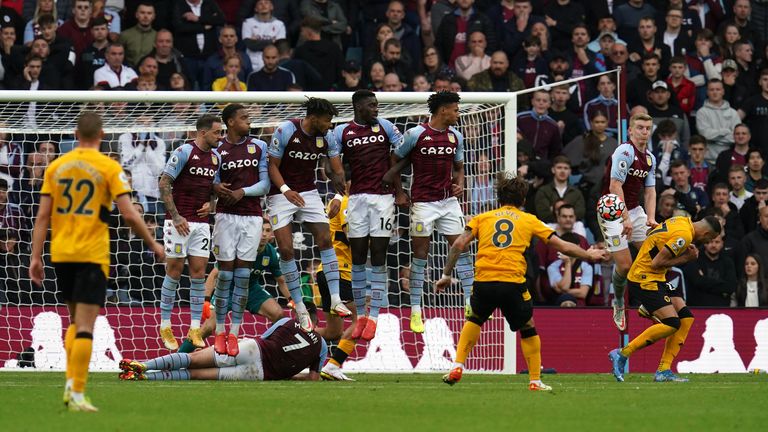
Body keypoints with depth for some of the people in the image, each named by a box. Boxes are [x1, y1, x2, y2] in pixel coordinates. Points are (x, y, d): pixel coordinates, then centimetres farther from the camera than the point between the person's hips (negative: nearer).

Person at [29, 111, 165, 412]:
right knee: (85, 327, -4)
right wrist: (153, 244, 3)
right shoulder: (109, 167, -6)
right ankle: (77, 394, -9)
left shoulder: (56, 167, 5)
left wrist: (36, 257, 6)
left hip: (61, 254, 4)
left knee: (76, 321, 20)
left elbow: (43, 216, 3)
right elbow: (129, 215, -10)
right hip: (92, 255, -4)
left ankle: (70, 383, 10)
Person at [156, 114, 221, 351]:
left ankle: (195, 328, 4)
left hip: (201, 222, 6)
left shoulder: (215, 157, 10)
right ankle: (165, 326, 8)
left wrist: (210, 203, 2)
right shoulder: (184, 152, -11)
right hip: (178, 221, -6)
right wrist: (176, 216, -15)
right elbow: (164, 183, -11)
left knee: (199, 273, 1)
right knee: (174, 271, -2)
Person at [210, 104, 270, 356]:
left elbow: (265, 184, 4)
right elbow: (213, 182, 3)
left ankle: (234, 333, 3)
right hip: (226, 215, -1)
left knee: (243, 275, 0)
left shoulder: (258, 147, 5)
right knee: (225, 274, -3)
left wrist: (243, 192, -13)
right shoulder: (217, 149, 1)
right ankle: (220, 331, 4)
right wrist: (216, 188, -20)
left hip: (252, 217, 1)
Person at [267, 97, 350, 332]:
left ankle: (335, 299, -6)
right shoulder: (285, 130, -18)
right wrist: (285, 190, -29)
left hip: (309, 193, 4)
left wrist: (340, 197, -21)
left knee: (325, 240, -9)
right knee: (286, 249, -10)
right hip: (281, 194, -4)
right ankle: (299, 307, -1)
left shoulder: (327, 137, -6)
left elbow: (338, 171, -4)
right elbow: (273, 165, -13)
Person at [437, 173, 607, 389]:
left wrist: (446, 275, 11)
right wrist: (588, 255, 31)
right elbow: (562, 246, 17)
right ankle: (535, 381, 19)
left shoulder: (483, 218, 18)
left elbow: (458, 245, 7)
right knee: (528, 328, 19)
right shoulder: (529, 220, 16)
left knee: (474, 320, 28)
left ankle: (457, 367, 16)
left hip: (483, 281, 1)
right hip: (513, 282, -1)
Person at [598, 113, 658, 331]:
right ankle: (618, 304, 17)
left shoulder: (650, 158, 8)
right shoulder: (625, 152, -18)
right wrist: (625, 219, -26)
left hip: (634, 209, 8)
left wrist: (651, 218, -6)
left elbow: (650, 190, 10)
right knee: (624, 265, -9)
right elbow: (615, 186, -24)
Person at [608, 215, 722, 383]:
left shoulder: (683, 221, 8)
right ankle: (622, 354, -9)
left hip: (656, 279, 10)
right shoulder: (684, 235, -21)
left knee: (686, 318, 4)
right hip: (645, 279, -10)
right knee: (672, 324, -17)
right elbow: (656, 263, -22)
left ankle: (664, 370, 2)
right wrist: (686, 258, -11)